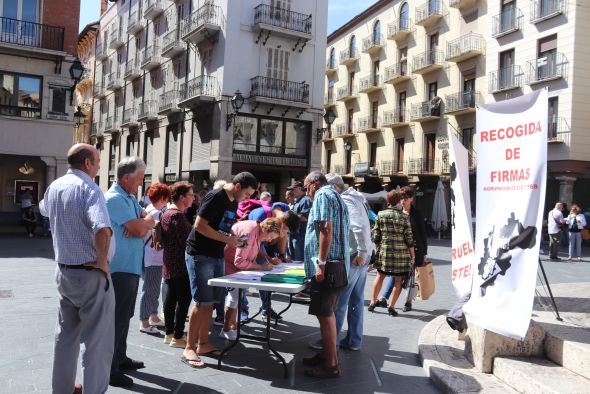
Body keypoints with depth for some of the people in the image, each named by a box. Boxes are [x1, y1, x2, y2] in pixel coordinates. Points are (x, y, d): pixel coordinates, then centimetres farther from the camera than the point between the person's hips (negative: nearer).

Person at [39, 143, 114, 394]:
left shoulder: (55, 186, 7)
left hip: (63, 270, 8)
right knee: (97, 338, 1)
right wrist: (102, 260, -22)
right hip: (90, 274, -8)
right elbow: (102, 229, -35)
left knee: (66, 333, 21)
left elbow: (44, 210, 31)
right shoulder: (88, 188, -18)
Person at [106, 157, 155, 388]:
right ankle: (109, 369, 5)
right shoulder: (115, 198, -17)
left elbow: (149, 222, 10)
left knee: (124, 315, 18)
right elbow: (140, 229, -22)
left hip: (131, 266, 10)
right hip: (120, 268, -10)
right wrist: (145, 221, -1)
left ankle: (120, 358, 31)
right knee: (117, 317, -3)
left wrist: (141, 223, -12)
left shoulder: (130, 198, 15)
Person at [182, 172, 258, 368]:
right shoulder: (216, 197, -16)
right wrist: (227, 239, -19)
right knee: (202, 302, -8)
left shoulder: (233, 203, 11)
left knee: (210, 302, 10)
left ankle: (203, 344, 20)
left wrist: (235, 239, 3)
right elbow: (199, 225, -20)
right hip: (200, 255, -9)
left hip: (217, 256, 9)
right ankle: (189, 348, 2)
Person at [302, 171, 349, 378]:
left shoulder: (322, 195, -8)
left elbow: (326, 229, -19)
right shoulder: (336, 197, 22)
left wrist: (321, 263, -21)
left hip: (326, 266, -10)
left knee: (325, 314, -5)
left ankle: (331, 364, 0)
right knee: (327, 313, 16)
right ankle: (326, 355, 26)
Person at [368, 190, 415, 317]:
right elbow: (409, 239, -5)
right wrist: (412, 256, 4)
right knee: (398, 280, 8)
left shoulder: (380, 214, 0)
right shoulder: (404, 217, -6)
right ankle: (391, 306, 8)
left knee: (380, 276, 18)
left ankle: (372, 302, 21)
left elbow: (376, 236, 2)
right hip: (401, 253, -3)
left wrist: (378, 248, 17)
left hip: (384, 250, 3)